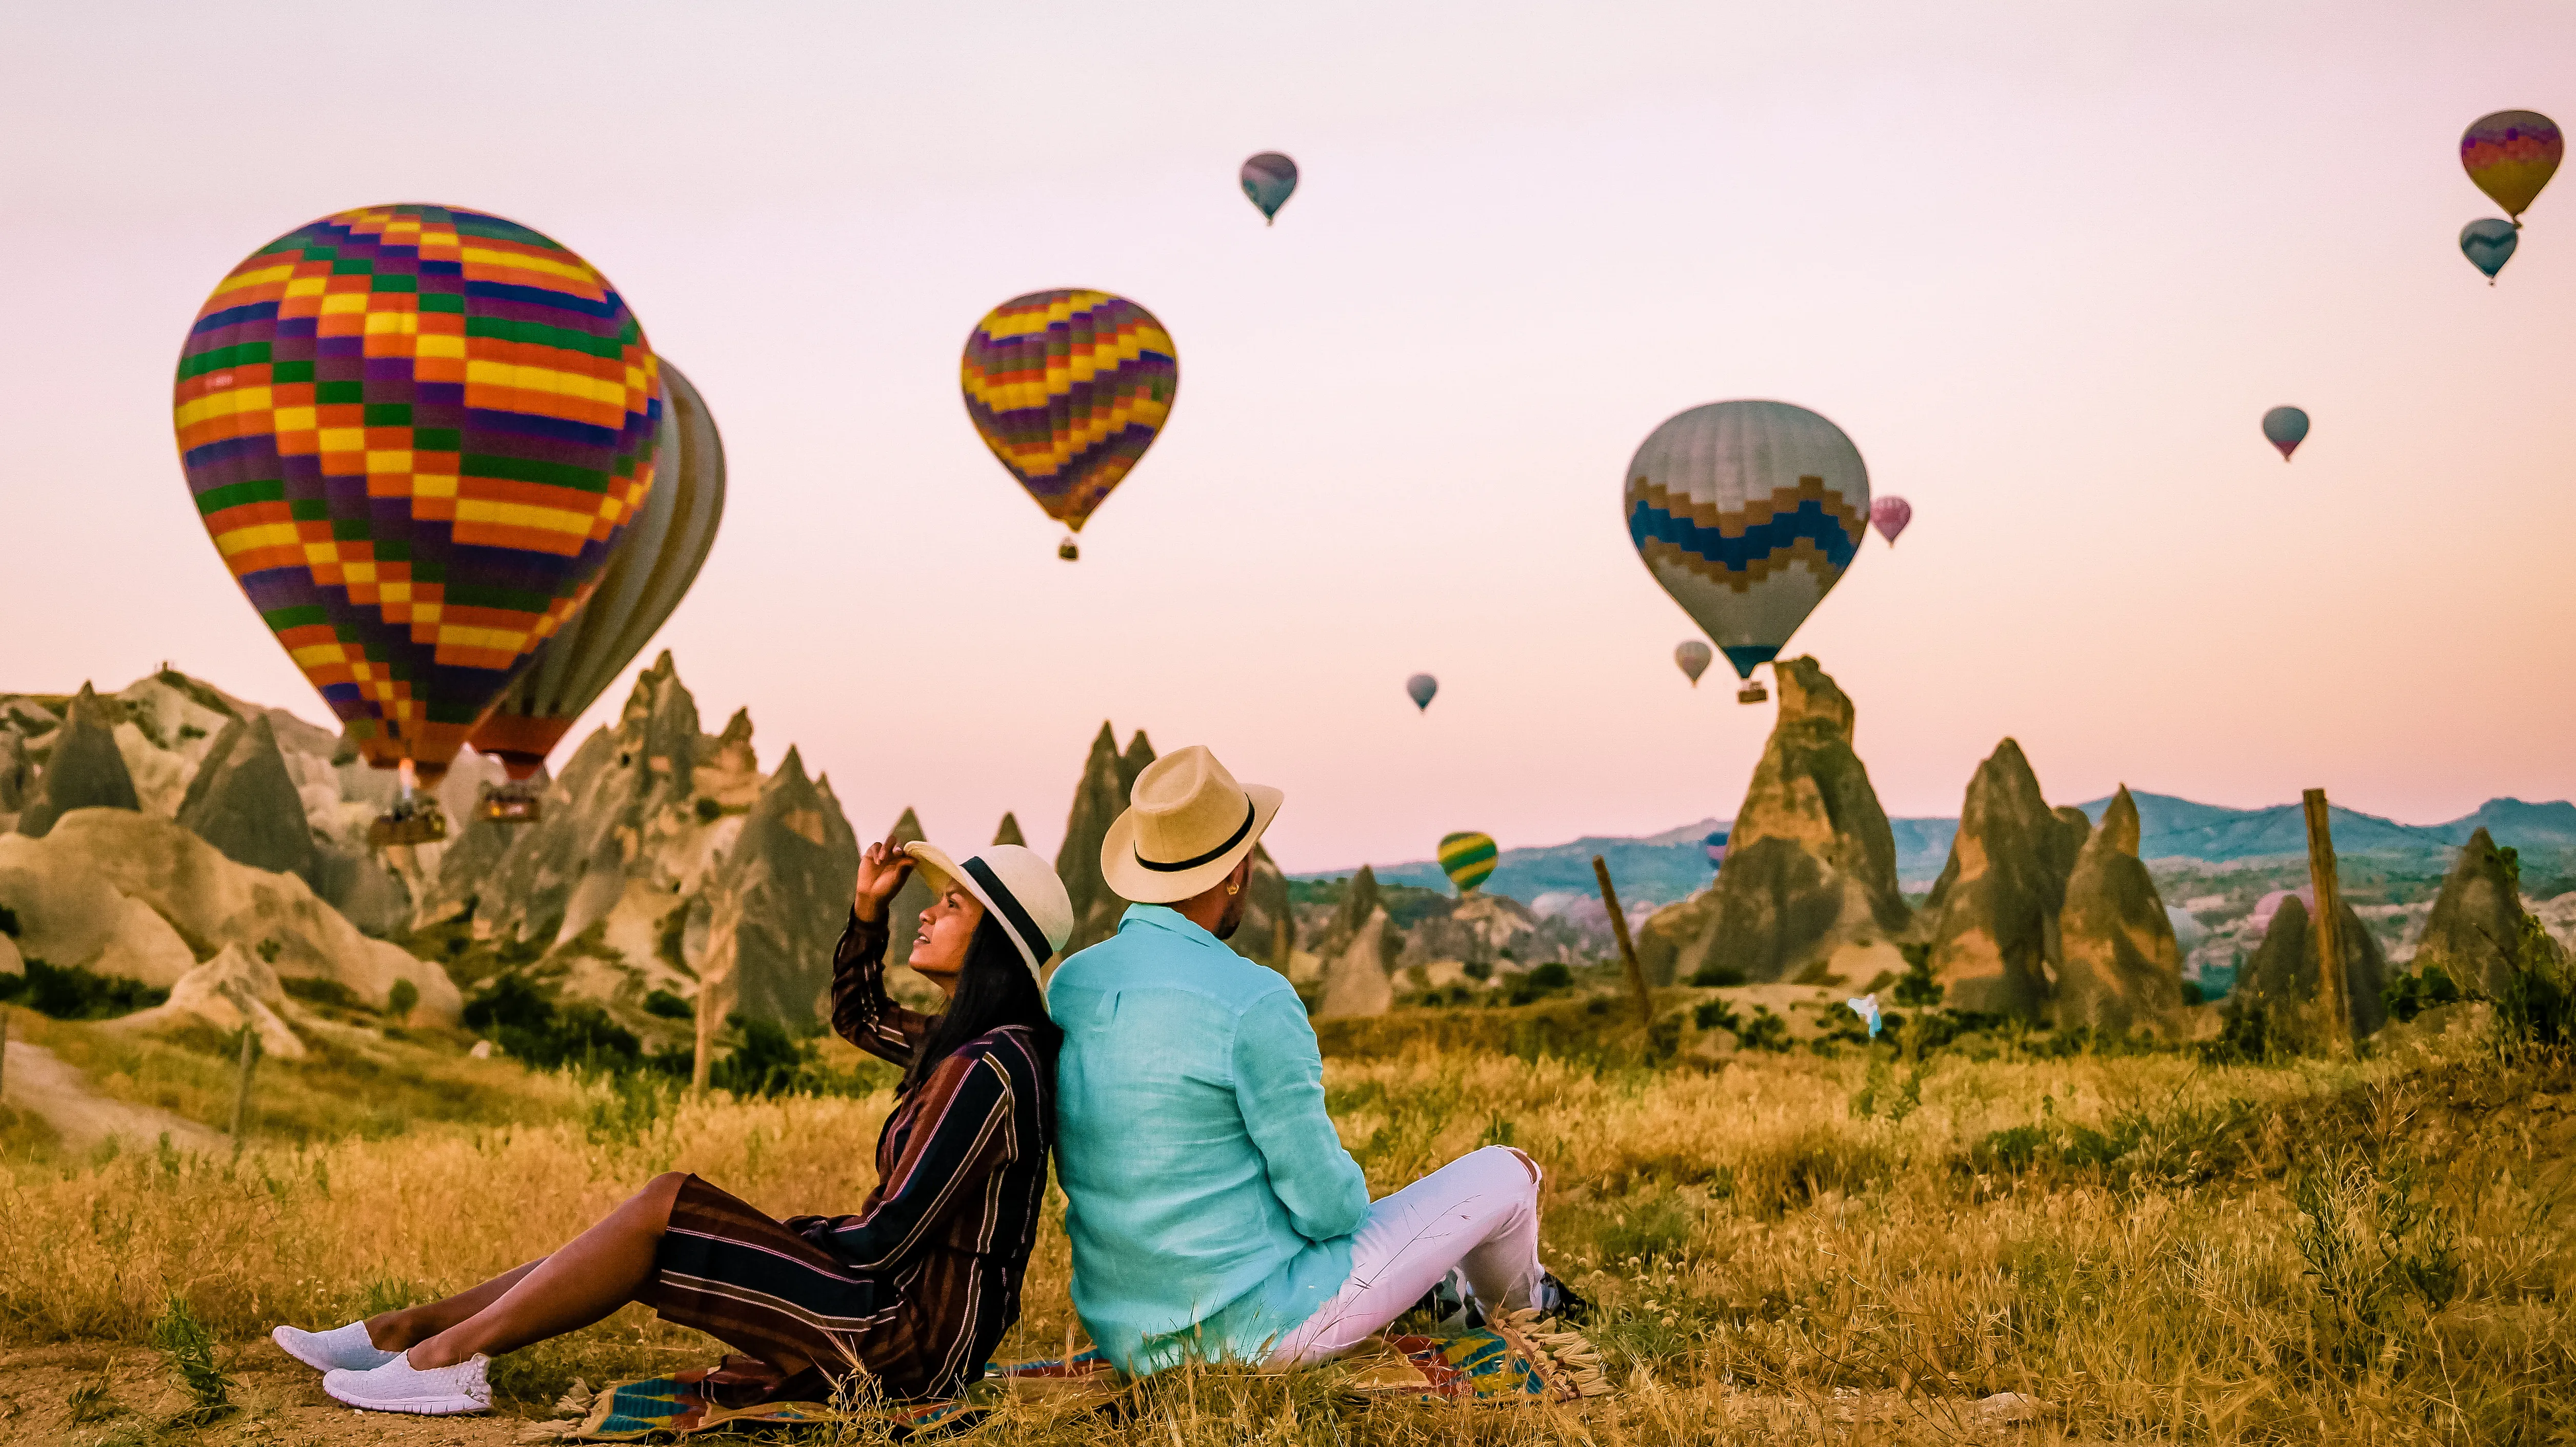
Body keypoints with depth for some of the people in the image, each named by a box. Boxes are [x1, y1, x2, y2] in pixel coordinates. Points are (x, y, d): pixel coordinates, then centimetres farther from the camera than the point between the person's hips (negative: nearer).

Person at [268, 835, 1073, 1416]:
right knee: (650, 1239, 7)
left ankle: (445, 1357, -3)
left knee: (667, 1208, -13)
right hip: (908, 1319, 10)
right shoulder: (964, 1041, 11)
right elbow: (858, 1016, 29)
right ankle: (404, 1331, 12)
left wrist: (791, 1249, -4)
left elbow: (889, 1238, -22)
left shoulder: (991, 1068, -21)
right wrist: (867, 909, 12)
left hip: (911, 1336, -10)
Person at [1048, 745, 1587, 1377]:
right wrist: (1348, 1200, 6)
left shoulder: (1065, 987, -1)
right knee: (1504, 1174, 12)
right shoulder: (1254, 1003, -24)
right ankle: (1517, 1302, 46)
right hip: (1258, 1330, -7)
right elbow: (1326, 1204, -19)